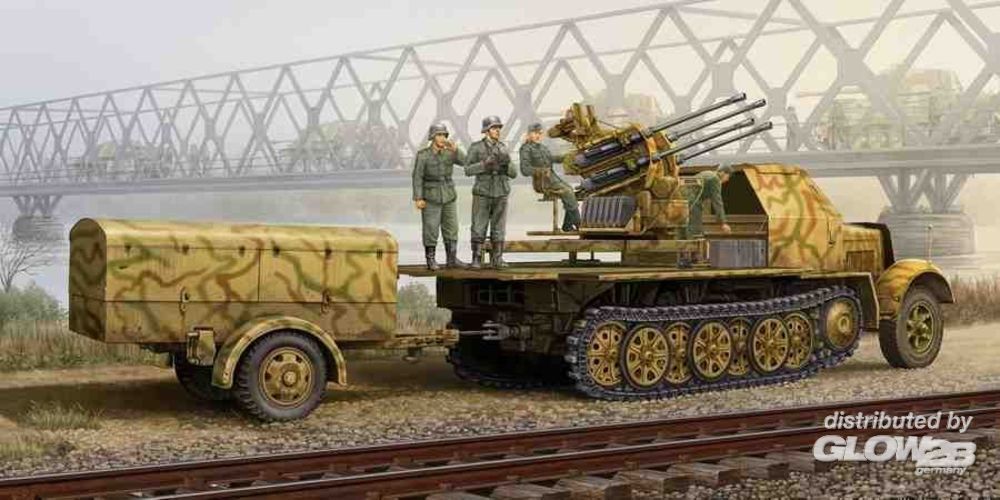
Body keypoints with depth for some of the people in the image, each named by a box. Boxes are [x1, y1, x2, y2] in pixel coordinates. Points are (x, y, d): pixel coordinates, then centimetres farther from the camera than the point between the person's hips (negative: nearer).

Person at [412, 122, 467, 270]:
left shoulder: (449, 153, 3)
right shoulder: (422, 155, -9)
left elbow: (465, 162, -10)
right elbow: (417, 177, -10)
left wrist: (455, 149, -24)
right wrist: (418, 198, -15)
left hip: (448, 197, 5)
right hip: (430, 197, -5)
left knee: (451, 228, 5)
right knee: (431, 229, -3)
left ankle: (451, 259, 13)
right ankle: (431, 260, 5)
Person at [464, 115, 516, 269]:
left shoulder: (503, 149, 6)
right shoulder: (475, 148, -4)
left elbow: (513, 174, 4)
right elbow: (468, 170, -13)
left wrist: (506, 164, -19)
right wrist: (486, 163, -26)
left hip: (500, 195, 3)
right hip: (482, 194, -3)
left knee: (498, 228, 3)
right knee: (479, 228, -2)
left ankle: (497, 259, 8)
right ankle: (476, 260, 5)